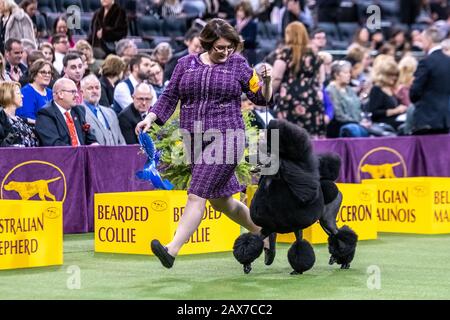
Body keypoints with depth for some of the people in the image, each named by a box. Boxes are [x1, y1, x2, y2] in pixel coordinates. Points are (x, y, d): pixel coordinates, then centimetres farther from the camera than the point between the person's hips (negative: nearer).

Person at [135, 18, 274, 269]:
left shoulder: (238, 64, 4)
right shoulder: (186, 64, 10)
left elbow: (262, 99, 8)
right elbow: (169, 97, 13)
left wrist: (267, 80, -10)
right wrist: (150, 118, -1)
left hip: (225, 139, -5)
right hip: (195, 142, 5)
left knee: (198, 195, -14)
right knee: (221, 200, 14)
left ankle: (172, 251, -21)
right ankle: (264, 233, 33)